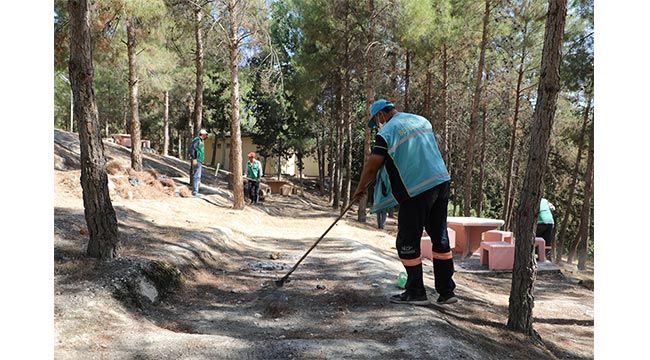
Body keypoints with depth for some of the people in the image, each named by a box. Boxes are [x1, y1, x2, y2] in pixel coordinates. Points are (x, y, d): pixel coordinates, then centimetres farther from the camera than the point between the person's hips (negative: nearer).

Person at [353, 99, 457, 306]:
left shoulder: (387, 132, -5)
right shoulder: (422, 120, 16)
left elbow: (372, 167, -7)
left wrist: (360, 188, 8)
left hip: (416, 190, -7)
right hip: (441, 182, 7)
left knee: (408, 242, 4)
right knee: (440, 238, 13)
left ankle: (415, 293, 10)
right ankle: (446, 291, 18)